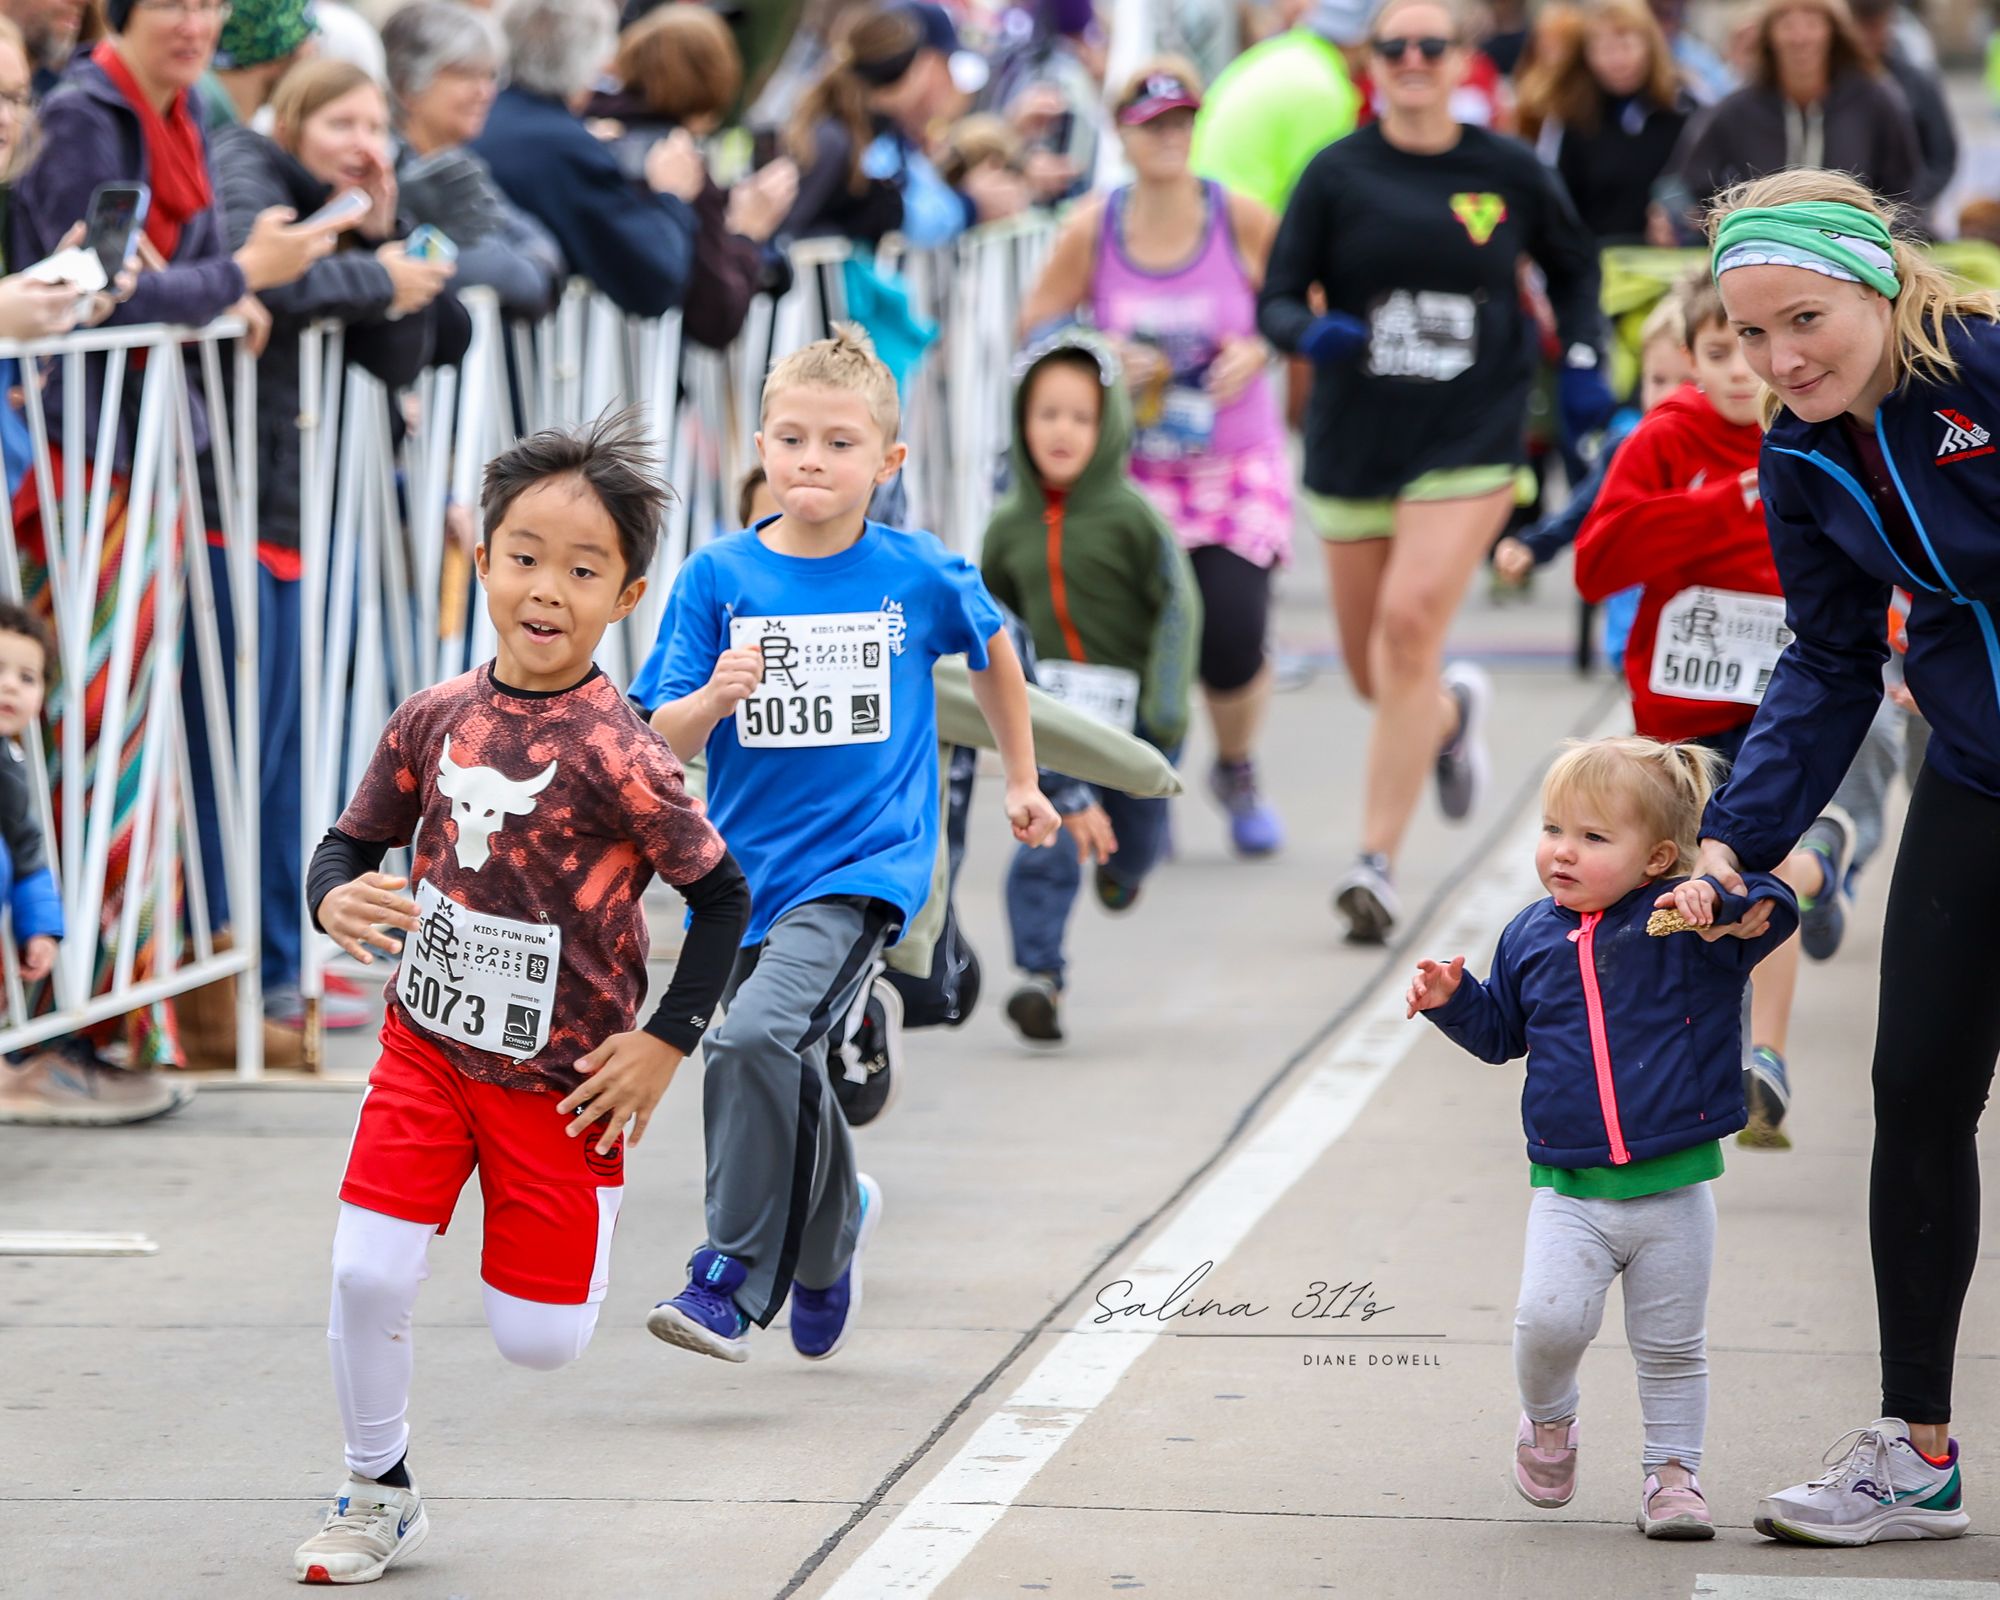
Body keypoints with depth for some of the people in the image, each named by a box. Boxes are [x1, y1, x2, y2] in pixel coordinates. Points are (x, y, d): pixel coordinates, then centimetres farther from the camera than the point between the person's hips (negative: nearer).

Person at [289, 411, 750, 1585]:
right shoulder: (435, 720, -5)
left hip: (560, 1079, -3)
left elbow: (722, 894, -12)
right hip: (427, 1045, 4)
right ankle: (380, 1496, 14)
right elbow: (354, 840, 9)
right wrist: (338, 897, -14)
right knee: (368, 1275, -8)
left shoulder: (613, 751, -19)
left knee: (542, 1342, 2)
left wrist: (668, 1043, -12)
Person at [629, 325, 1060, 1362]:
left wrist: (1021, 778, 27)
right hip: (747, 868, 3)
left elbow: (992, 651, 18)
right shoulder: (719, 578, -3)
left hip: (864, 864, -3)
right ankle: (834, 1225, 48)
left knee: (754, 1038, -26)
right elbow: (665, 742, -4)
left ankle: (732, 1278, -19)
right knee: (787, 1084, 17)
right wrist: (713, 701, -26)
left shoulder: (921, 576, -4)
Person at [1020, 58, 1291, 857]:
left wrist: (1257, 351, -14)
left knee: (1233, 644, -12)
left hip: (1236, 468, -1)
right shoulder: (1092, 230, -5)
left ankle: (1237, 771, 21)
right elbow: (1036, 325, 3)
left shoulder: (1242, 221, -7)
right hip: (1132, 470, 1)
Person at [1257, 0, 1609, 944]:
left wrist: (1581, 363, 7)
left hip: (1468, 441, -2)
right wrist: (1313, 333, -24)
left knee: (1410, 626, -21)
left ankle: (1377, 862, -17)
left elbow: (1573, 265, 20)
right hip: (1355, 442, 2)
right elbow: (1275, 303, -2)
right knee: (1371, 670, 11)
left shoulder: (1508, 174, 2)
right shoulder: (1338, 176, -1)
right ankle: (1453, 714, 49)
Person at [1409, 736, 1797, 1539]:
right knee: (1550, 1319, -18)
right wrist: (1452, 999, 3)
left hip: (1675, 1186, -1)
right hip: (1568, 1190, 1)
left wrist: (1719, 904, -36)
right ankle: (1548, 1420, 11)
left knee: (1673, 1349, 9)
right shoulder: (1531, 937, 6)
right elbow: (1500, 1031, 20)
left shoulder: (1689, 925, -6)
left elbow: (1775, 910, -19)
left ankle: (1672, 1473, 26)